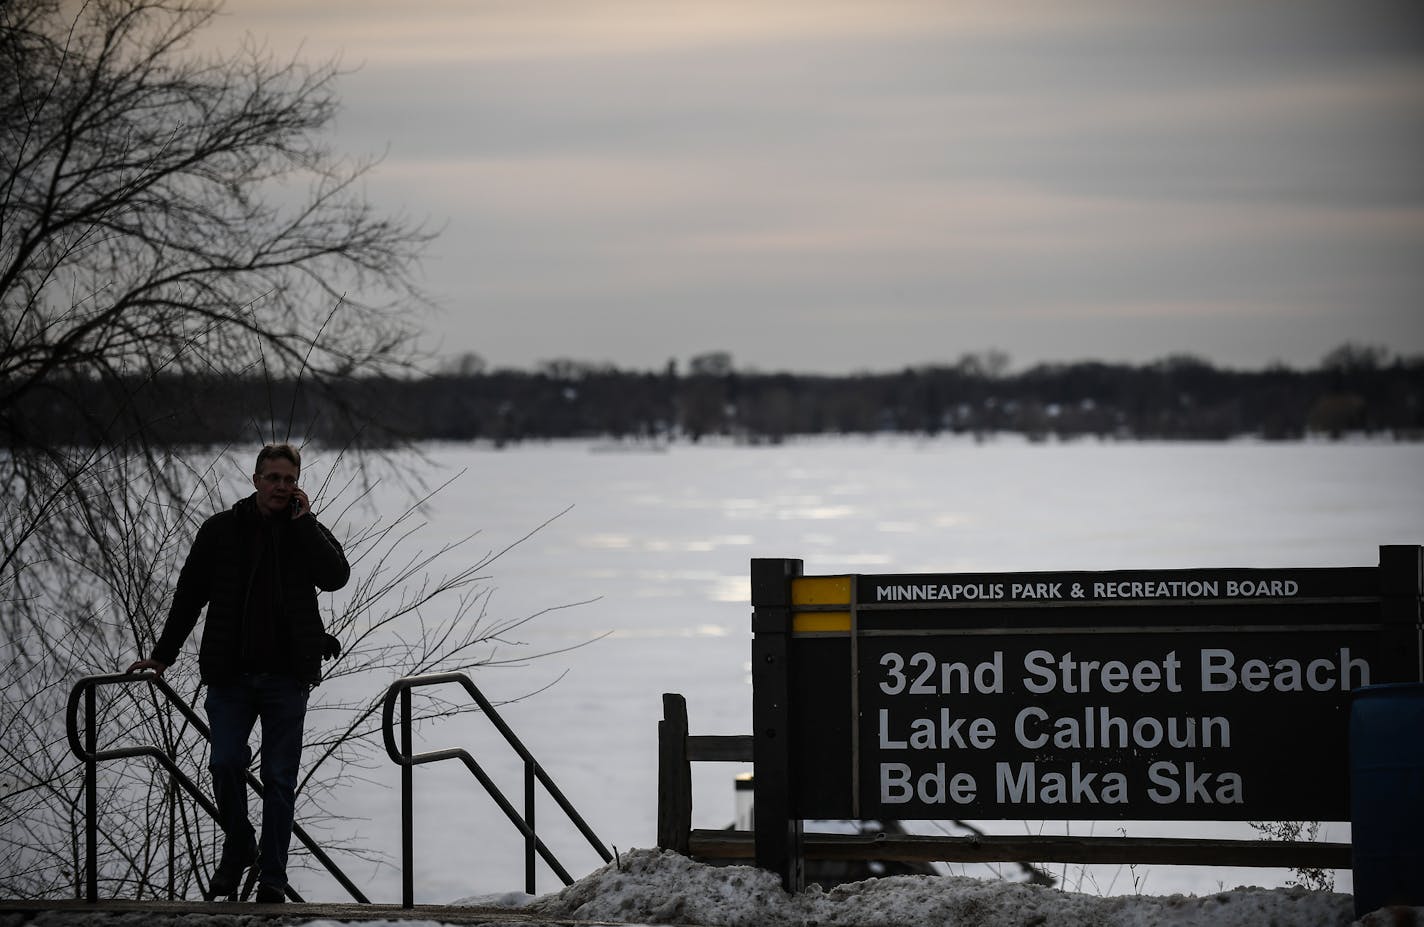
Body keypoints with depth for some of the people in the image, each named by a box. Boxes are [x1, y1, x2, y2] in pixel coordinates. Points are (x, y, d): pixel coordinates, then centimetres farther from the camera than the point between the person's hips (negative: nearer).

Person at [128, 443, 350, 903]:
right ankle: (237, 850, 14)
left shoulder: (307, 532, 5)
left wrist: (303, 522, -12)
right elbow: (189, 595, 9)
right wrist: (163, 654, 8)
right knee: (225, 764, -10)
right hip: (230, 674, 0)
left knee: (280, 778, 1)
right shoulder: (221, 530, 4)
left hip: (287, 676, 0)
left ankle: (272, 878, 8)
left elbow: (336, 576, -13)